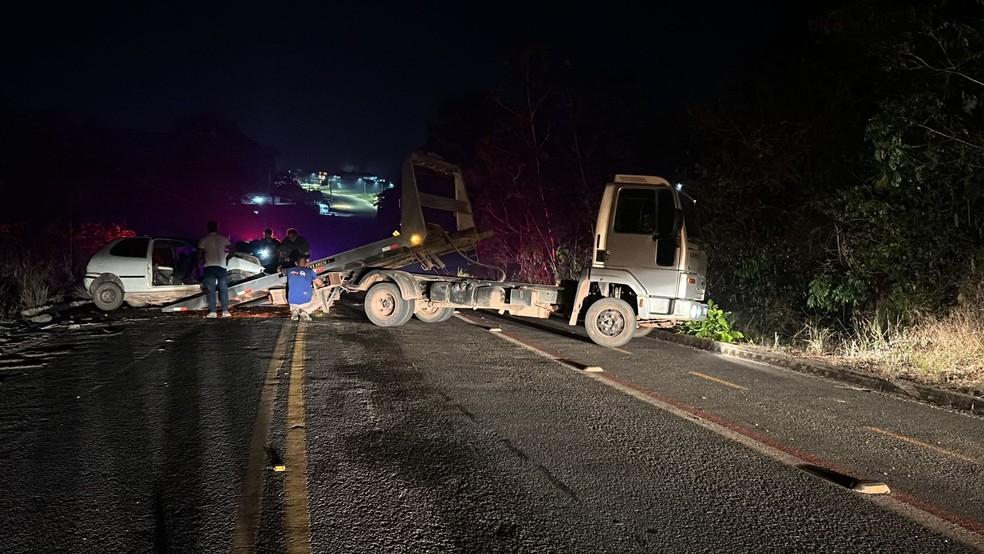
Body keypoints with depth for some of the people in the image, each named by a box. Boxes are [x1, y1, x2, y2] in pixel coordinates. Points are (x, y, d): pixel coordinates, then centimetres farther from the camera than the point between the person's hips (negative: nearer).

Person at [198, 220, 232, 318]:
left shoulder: (204, 240, 4)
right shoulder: (223, 238, 7)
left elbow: (200, 254, -1)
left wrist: (201, 261, 15)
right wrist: (227, 258, 18)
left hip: (209, 266, -1)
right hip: (221, 266, 1)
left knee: (211, 291, 1)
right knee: (223, 290, 5)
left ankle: (212, 312, -6)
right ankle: (225, 311, -1)